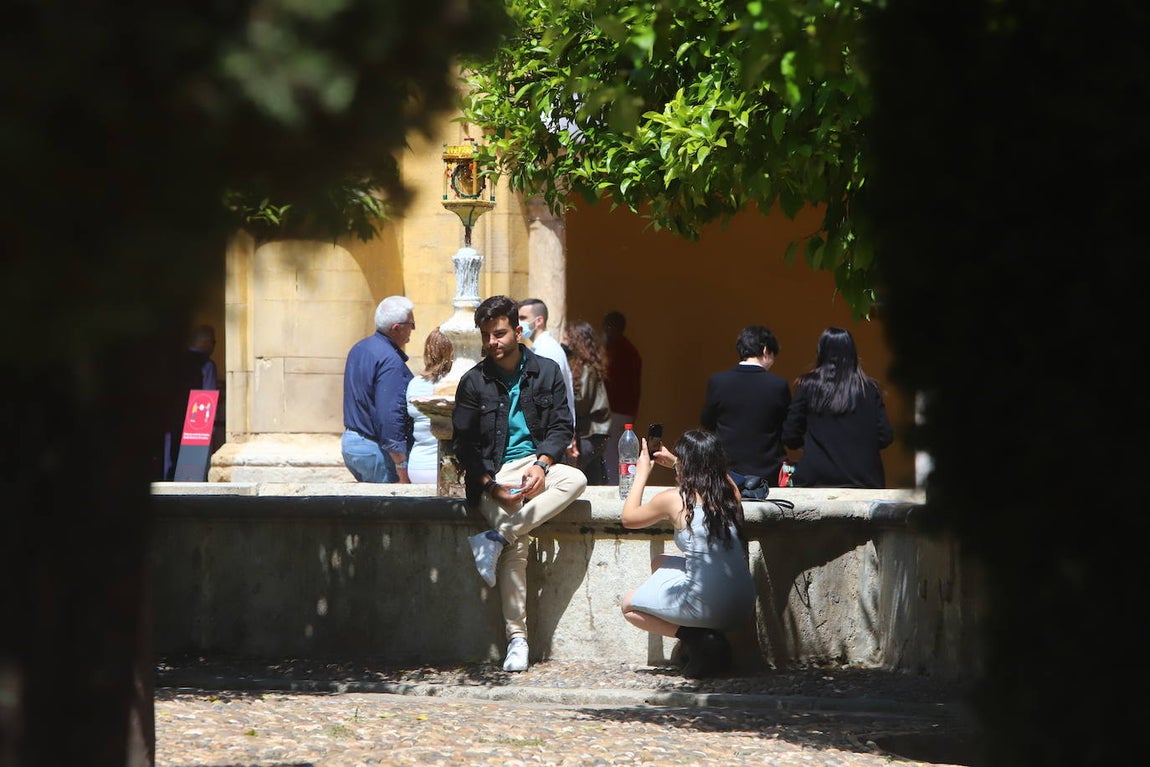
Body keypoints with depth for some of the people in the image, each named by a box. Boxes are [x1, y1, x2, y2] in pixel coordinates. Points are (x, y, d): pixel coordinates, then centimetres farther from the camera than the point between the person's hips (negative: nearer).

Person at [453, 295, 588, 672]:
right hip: (494, 474, -2)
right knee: (517, 544, -26)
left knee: (575, 479, -31)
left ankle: (495, 539, -31)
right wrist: (492, 486, -12)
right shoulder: (474, 382, 6)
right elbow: (464, 443, 2)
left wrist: (542, 465, -13)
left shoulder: (546, 372, 10)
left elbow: (562, 427, 6)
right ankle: (516, 637, -25)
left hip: (537, 466, 3)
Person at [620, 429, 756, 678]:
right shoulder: (730, 490, 5)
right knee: (660, 564, 30)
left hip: (707, 606, -7)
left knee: (629, 606, 20)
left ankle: (697, 639, -2)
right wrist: (676, 464, 36)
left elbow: (628, 518, 11)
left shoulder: (674, 499, -8)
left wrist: (642, 473, 23)